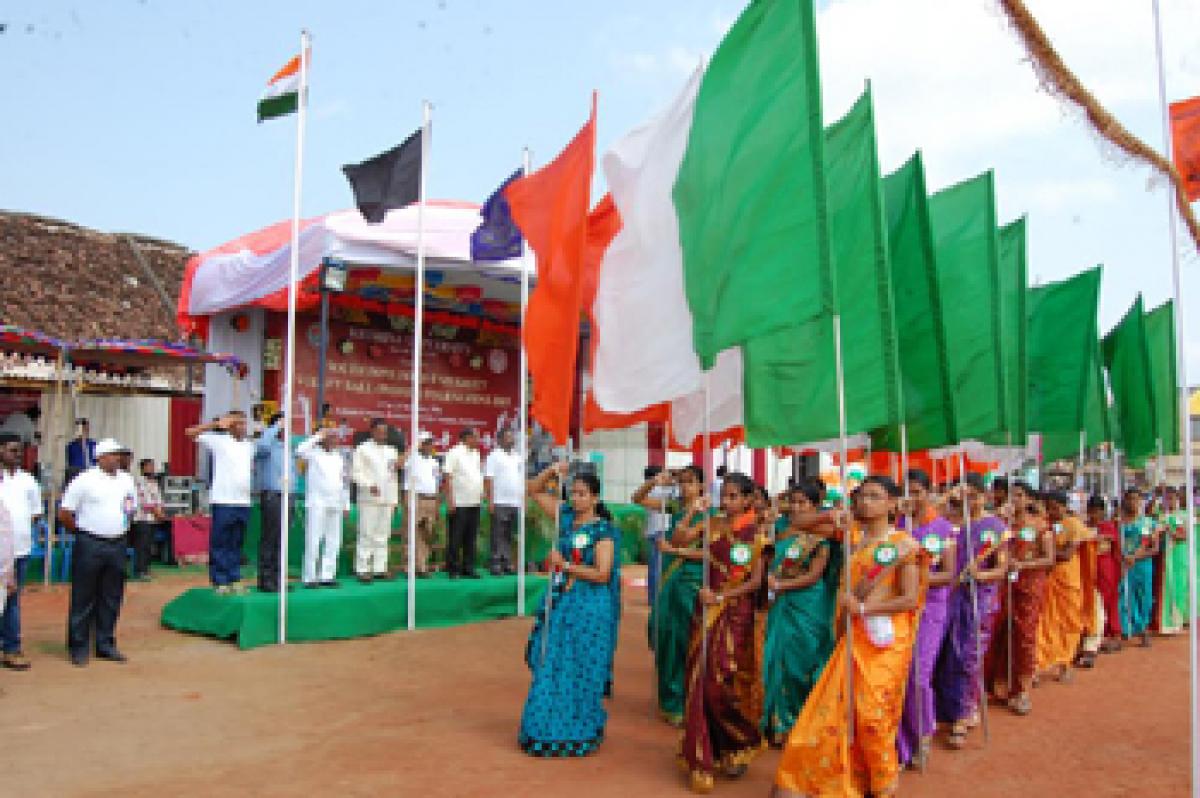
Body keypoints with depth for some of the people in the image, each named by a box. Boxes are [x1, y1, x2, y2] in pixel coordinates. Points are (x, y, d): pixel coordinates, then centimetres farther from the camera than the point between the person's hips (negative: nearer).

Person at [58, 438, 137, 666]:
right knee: (83, 598, 1)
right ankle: (78, 647, 10)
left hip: (117, 545, 5)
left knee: (111, 598, 11)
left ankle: (106, 644, 20)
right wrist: (81, 531, 2)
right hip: (90, 545, -5)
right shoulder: (84, 480, -7)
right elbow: (64, 514, -6)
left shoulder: (127, 480, 9)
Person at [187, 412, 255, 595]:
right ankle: (220, 581, 5)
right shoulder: (218, 441, -1)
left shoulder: (250, 445, 14)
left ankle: (235, 579, 17)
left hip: (244, 501, 5)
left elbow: (252, 468, 26)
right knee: (219, 543, -1)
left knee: (236, 544, 11)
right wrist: (216, 424, -13)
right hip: (223, 500, -5)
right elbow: (190, 432, -7)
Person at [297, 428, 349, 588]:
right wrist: (317, 436, -16)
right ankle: (309, 577, -3)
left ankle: (327, 575, 12)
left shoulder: (339, 457, 17)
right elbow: (300, 451, -23)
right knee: (313, 541, -7)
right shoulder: (313, 453, 0)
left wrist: (346, 504, 17)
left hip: (335, 505, 6)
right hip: (317, 504, -6)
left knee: (333, 542, 6)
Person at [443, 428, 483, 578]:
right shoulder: (455, 453, -7)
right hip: (459, 503, -7)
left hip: (474, 503, 7)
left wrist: (481, 492, 13)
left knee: (471, 539, 10)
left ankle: (468, 568, 16)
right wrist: (450, 500, -17)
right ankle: (453, 569, 5)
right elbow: (448, 477, -11)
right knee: (456, 538, -1)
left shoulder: (476, 454, 16)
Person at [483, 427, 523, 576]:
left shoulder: (517, 457, 18)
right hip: (500, 502, -6)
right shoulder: (494, 456, -2)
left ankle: (508, 564, 13)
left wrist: (524, 500, 14)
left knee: (510, 536, 9)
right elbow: (488, 479, -8)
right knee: (498, 535, -4)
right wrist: (490, 500, -15)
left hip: (516, 502, 6)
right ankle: (496, 564, -2)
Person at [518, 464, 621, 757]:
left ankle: (579, 733, 17)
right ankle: (548, 730, 23)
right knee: (550, 668, 10)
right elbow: (534, 490, 10)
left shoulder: (603, 530, -11)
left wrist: (565, 565, -18)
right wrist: (551, 471, -7)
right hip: (559, 603, 6)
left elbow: (602, 574, -17)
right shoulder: (566, 517, 5)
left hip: (588, 609, -6)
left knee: (579, 672, 3)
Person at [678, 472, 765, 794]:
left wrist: (722, 596, -14)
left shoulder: (755, 533, -2)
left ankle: (738, 747, 21)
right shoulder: (713, 525, 5)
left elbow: (756, 580, -6)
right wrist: (695, 513, -11)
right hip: (707, 610, 3)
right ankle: (703, 755, 15)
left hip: (737, 613, -3)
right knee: (702, 679, 2)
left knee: (725, 681, -5)